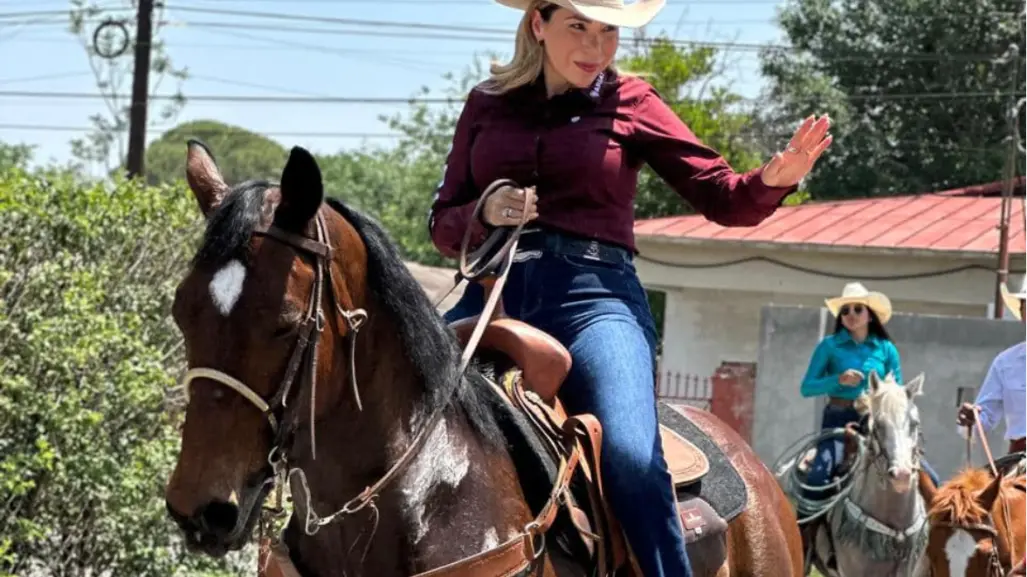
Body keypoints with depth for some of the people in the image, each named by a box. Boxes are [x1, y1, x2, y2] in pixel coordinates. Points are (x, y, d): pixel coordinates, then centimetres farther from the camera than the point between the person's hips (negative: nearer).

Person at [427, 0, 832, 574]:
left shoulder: (631, 104, 9)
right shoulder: (487, 105, 15)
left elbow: (721, 197, 5)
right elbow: (443, 223, 15)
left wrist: (775, 178, -17)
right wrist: (483, 214, -8)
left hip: (594, 296, -2)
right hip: (494, 291, 2)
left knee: (633, 459, -26)